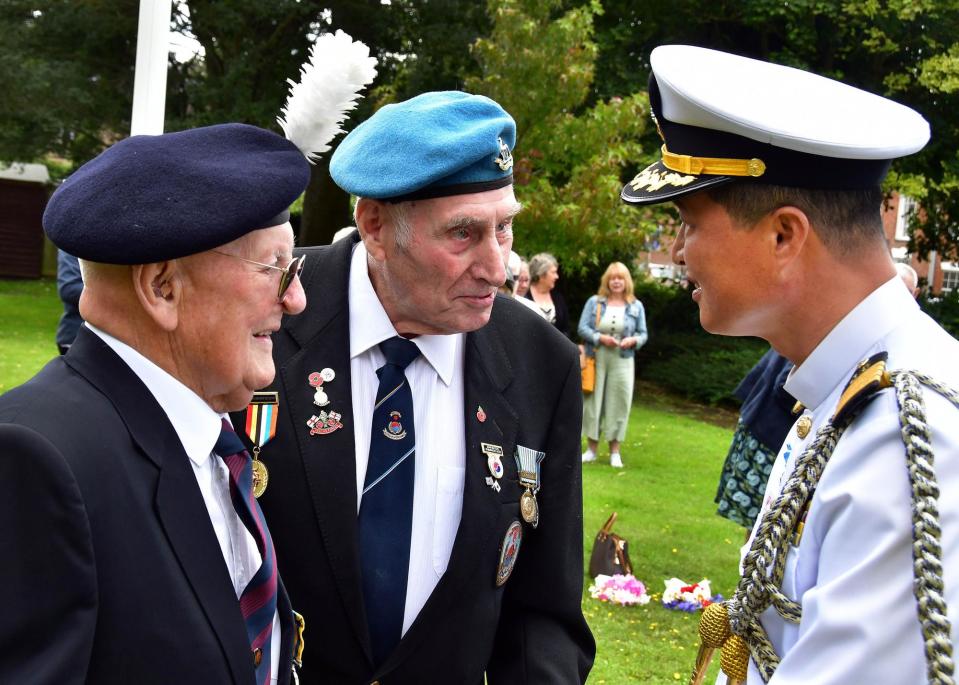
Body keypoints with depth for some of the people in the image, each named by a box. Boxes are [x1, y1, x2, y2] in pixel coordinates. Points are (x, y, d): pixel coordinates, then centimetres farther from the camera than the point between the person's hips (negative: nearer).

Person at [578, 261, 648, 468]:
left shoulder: (636, 306, 6)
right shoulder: (594, 302, 4)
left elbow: (643, 334, 8)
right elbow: (582, 329, -2)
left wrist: (633, 340, -14)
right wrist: (600, 338, -17)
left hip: (622, 362, 0)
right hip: (596, 359, 0)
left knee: (618, 403, 1)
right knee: (593, 402, 4)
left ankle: (615, 452, 9)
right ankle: (592, 449, 14)